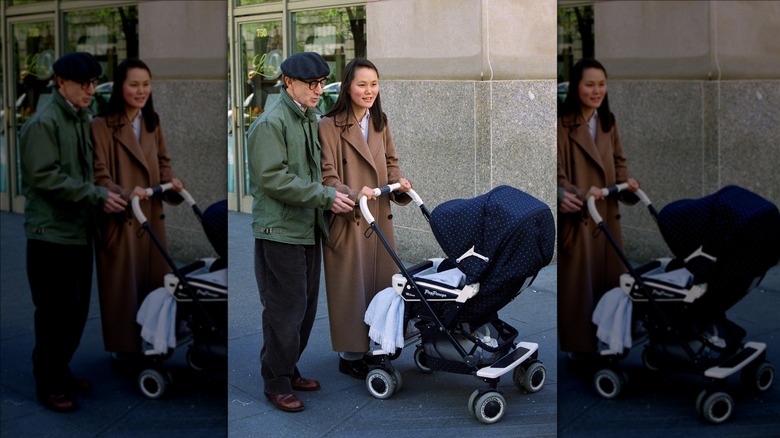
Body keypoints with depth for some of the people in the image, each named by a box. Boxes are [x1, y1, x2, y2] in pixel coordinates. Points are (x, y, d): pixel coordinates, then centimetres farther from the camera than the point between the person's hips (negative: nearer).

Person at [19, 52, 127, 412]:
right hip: (51, 234, -8)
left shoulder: (83, 120, 15)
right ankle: (48, 385, 9)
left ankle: (61, 372, 28)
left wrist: (104, 196, 7)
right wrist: (97, 196, -21)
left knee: (77, 310, 14)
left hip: (80, 231, 8)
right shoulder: (43, 123, -12)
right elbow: (46, 178, -20)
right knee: (55, 313, -3)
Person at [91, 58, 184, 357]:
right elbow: (99, 176, -16)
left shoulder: (152, 123, 11)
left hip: (151, 216, 7)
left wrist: (170, 182, -6)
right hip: (118, 218, -7)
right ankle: (124, 346, 12)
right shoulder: (101, 126, -13)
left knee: (155, 281, 13)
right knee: (123, 285, 1)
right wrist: (126, 194, -32)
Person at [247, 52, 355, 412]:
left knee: (306, 306, 13)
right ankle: (276, 383, 8)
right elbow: (274, 179, -20)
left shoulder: (311, 121, 16)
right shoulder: (270, 124, -13)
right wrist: (325, 196, -21)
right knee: (285, 309, -4)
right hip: (280, 232, -9)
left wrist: (331, 196, 9)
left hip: (309, 230, 9)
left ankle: (289, 370, 27)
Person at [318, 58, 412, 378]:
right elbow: (327, 177, -15)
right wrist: (354, 195, -31)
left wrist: (399, 182, -4)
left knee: (381, 282, 11)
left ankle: (376, 345, 25)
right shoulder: (330, 125, -12)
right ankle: (350, 354, 11)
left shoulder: (380, 123, 11)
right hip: (346, 218, -7)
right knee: (351, 286, -1)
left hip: (379, 216, 7)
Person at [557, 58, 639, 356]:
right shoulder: (563, 124, -14)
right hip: (576, 216, -7)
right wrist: (582, 194, -28)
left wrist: (626, 181, -3)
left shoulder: (608, 123, 9)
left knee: (611, 278, 13)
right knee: (579, 282, -1)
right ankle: (579, 346, 11)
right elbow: (559, 177, -14)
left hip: (607, 214, 7)